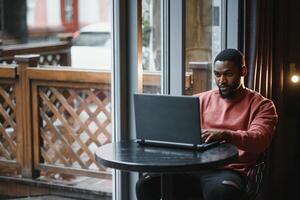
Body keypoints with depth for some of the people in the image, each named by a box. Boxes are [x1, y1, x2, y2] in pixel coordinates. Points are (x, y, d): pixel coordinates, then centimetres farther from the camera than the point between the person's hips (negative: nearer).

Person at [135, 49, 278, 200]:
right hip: (192, 167, 4)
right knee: (146, 184, -21)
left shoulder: (261, 105, 7)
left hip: (229, 172, -4)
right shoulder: (202, 99, 20)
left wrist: (224, 134, -29)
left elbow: (260, 139, -11)